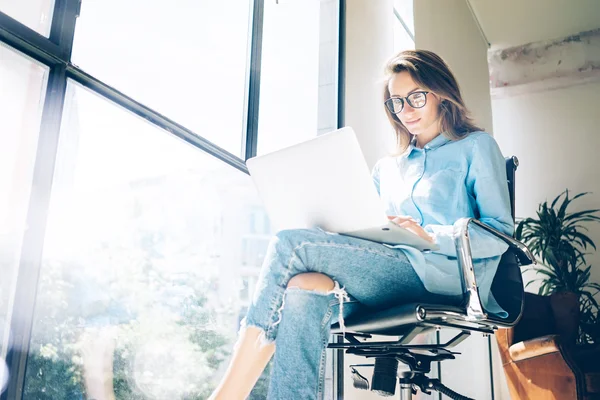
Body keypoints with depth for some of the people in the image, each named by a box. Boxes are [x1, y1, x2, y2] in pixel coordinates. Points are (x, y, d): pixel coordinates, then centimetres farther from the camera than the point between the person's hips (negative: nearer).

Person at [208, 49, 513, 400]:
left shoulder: (476, 147, 12)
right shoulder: (386, 168, 29)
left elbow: (501, 232, 1)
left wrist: (432, 236, -15)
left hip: (442, 276, -5)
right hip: (392, 276, 5)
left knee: (292, 245, -21)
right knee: (303, 297, -30)